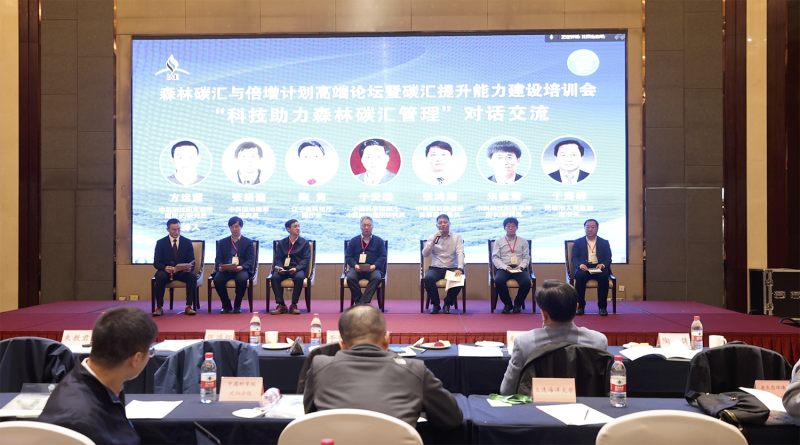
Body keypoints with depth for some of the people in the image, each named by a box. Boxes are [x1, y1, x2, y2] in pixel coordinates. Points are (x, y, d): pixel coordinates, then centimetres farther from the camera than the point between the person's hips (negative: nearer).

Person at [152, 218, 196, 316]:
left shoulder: (187, 242, 7)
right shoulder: (161, 243, 4)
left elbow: (192, 261, 4)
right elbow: (156, 262, -1)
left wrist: (189, 267, -22)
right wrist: (165, 268, -25)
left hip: (183, 272, 1)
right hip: (166, 271, -1)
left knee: (192, 276, -31)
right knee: (160, 276, -34)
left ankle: (189, 306, -26)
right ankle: (159, 307, -26)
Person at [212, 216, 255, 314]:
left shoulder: (248, 242, 13)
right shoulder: (222, 242, 20)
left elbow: (251, 260, 2)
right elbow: (218, 258, 11)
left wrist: (242, 267, -20)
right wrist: (219, 266, -14)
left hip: (241, 270, -2)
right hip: (225, 270, 2)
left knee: (242, 279, -36)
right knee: (217, 280, -31)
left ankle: (237, 306, -13)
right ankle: (226, 305, -8)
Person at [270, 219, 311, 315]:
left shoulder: (304, 243, 9)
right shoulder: (281, 243, 15)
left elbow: (306, 259, 0)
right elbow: (277, 258, 9)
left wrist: (296, 268, -17)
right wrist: (280, 268, -13)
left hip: (297, 270, -2)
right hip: (284, 269, 2)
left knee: (299, 277, -36)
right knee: (275, 277, -30)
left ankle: (294, 305, -24)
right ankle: (281, 305, -24)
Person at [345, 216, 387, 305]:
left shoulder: (379, 241, 17)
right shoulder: (354, 241, 19)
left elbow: (383, 256, 9)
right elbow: (348, 256, 13)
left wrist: (375, 265, -10)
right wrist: (354, 265, -8)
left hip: (372, 268, -1)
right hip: (357, 268, 1)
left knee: (376, 277, -35)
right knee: (350, 277, -33)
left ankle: (363, 302, -38)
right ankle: (358, 302, -27)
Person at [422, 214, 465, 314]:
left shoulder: (457, 237, 6)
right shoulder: (432, 237, 9)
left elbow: (460, 253, -7)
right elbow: (425, 254, 0)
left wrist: (460, 268, -24)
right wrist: (433, 241, -13)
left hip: (452, 268, 0)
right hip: (436, 268, 1)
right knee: (428, 279, -32)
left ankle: (447, 304, -7)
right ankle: (435, 304, -8)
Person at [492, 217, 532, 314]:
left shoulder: (523, 241, 18)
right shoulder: (499, 241, 15)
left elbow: (526, 257, 12)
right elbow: (495, 258, 6)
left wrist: (521, 266, -10)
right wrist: (505, 267, -11)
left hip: (519, 268, 1)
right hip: (503, 268, 0)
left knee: (526, 282, -33)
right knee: (498, 281, -35)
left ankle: (518, 304, -5)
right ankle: (507, 304, -10)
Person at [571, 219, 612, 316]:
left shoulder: (604, 243, 17)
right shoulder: (578, 242, 16)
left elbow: (608, 259, 8)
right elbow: (574, 258, 6)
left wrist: (602, 265, -16)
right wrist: (580, 265, -17)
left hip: (599, 268, 0)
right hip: (583, 268, 0)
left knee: (604, 276, -34)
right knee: (580, 275, -35)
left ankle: (602, 307, -25)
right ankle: (580, 306, -25)